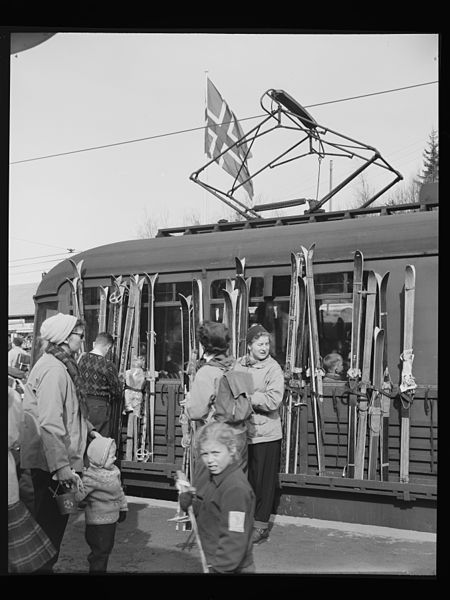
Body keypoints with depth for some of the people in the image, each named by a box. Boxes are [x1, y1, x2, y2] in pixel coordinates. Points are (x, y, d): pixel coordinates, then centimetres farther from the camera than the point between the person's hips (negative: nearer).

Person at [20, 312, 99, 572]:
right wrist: (61, 465, -29)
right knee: (51, 521, 2)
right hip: (51, 462, -10)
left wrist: (87, 429, 15)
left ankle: (45, 565, 30)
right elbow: (50, 423, -28)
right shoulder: (54, 370, -21)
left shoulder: (62, 365, 13)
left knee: (55, 518, 18)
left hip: (53, 461, 10)